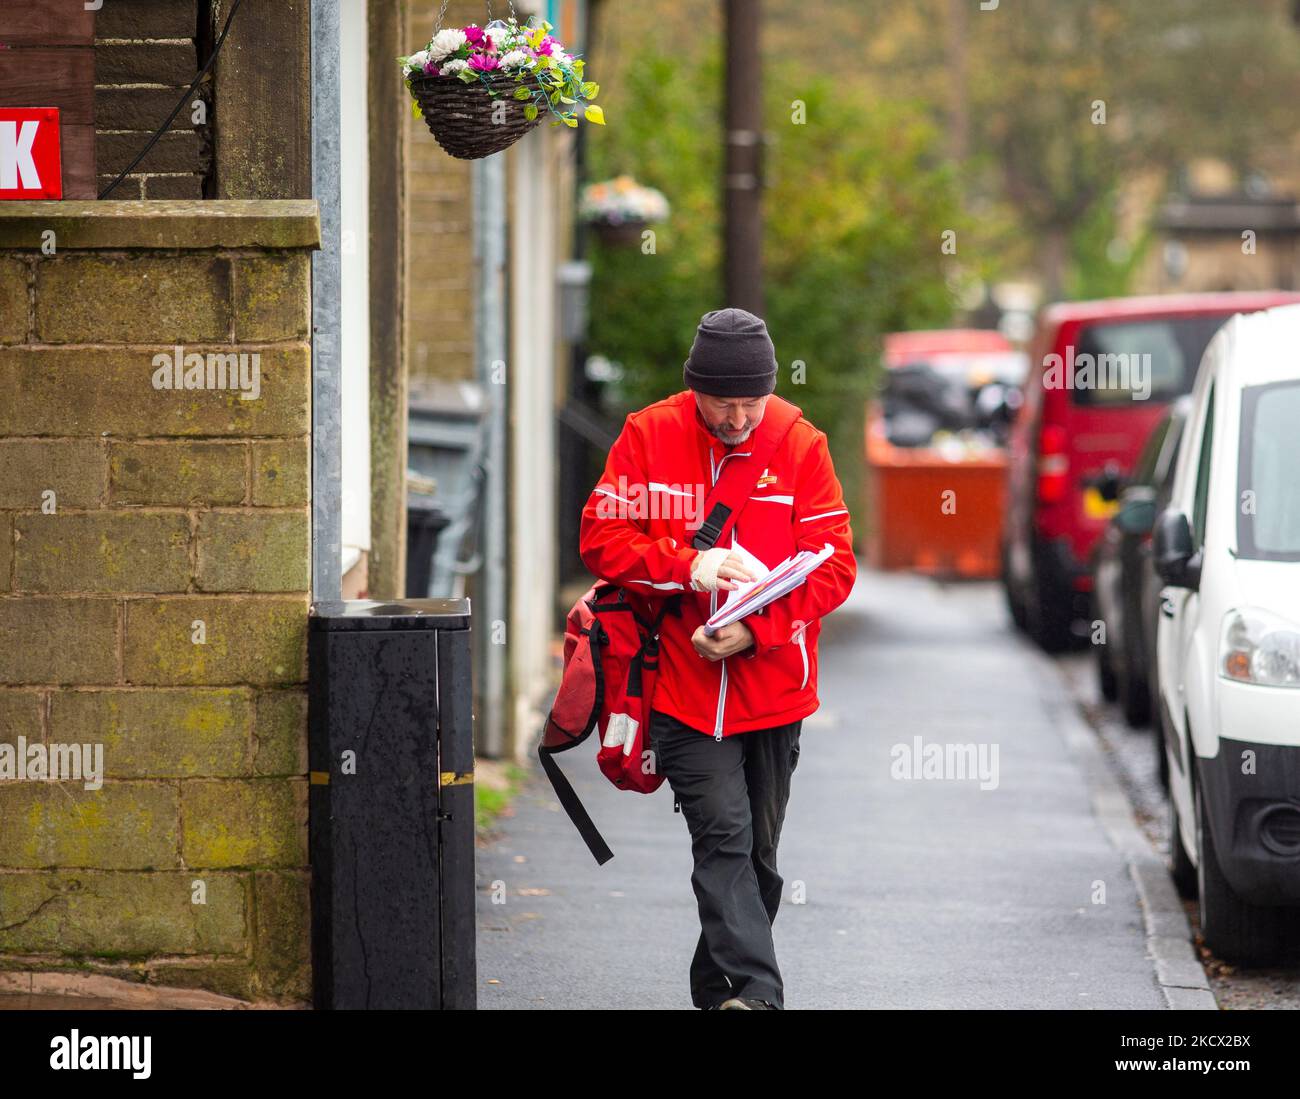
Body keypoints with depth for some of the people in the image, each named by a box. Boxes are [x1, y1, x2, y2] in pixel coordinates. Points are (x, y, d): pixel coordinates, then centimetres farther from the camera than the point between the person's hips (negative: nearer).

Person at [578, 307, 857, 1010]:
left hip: (773, 685, 2)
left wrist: (755, 631, -18)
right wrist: (686, 566, -20)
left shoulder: (800, 446, -3)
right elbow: (600, 540, -3)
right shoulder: (648, 436, -3)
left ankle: (717, 986, 27)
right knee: (723, 834, -15)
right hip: (683, 685, -2)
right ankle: (755, 991, -22)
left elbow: (835, 567, -5)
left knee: (757, 852, 10)